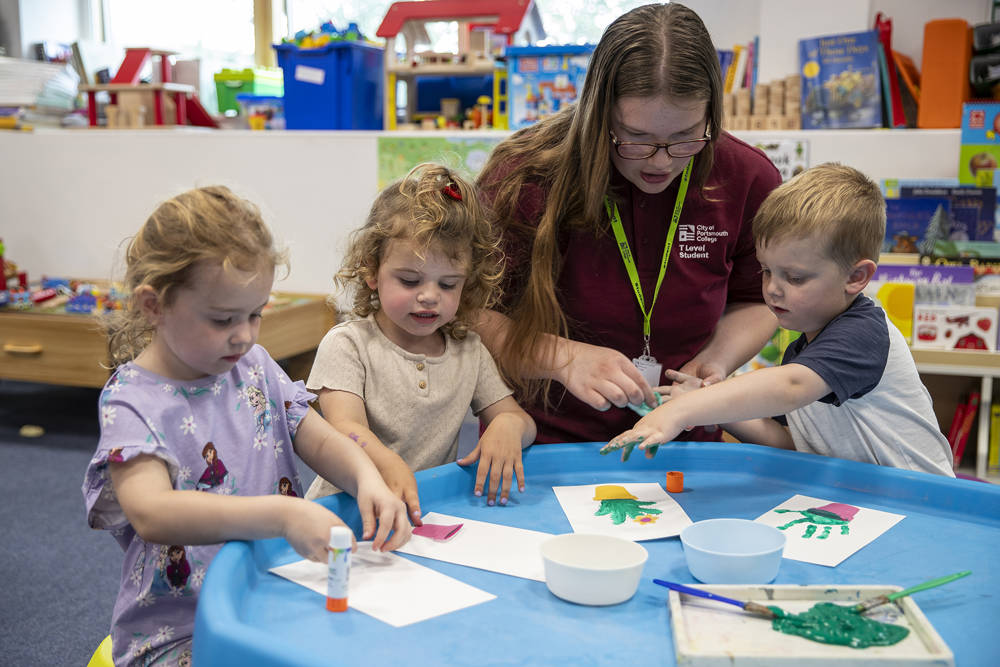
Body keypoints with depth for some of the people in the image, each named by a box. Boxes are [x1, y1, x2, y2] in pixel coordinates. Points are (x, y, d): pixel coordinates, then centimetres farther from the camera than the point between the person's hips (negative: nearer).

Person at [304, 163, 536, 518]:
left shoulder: (470, 352, 11)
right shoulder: (347, 345, -3)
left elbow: (525, 423, 13)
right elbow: (346, 428, -18)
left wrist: (508, 425, -13)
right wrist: (389, 466, -39)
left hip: (434, 512, 6)